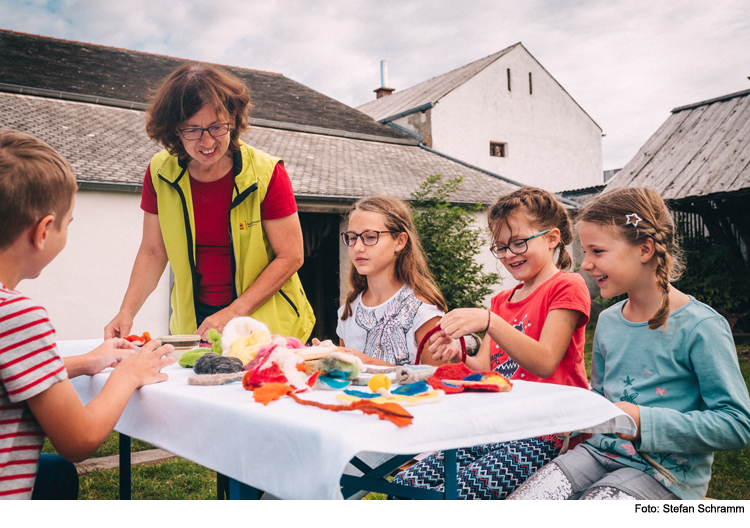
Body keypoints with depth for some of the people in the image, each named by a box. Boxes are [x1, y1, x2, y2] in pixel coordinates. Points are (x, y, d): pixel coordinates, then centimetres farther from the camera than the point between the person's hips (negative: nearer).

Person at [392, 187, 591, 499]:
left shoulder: (566, 287, -2)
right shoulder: (502, 300, 21)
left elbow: (544, 363, -15)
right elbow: (485, 370, 12)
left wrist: (489, 322, -26)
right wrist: (458, 357, -10)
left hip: (544, 436, -7)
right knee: (404, 484, -10)